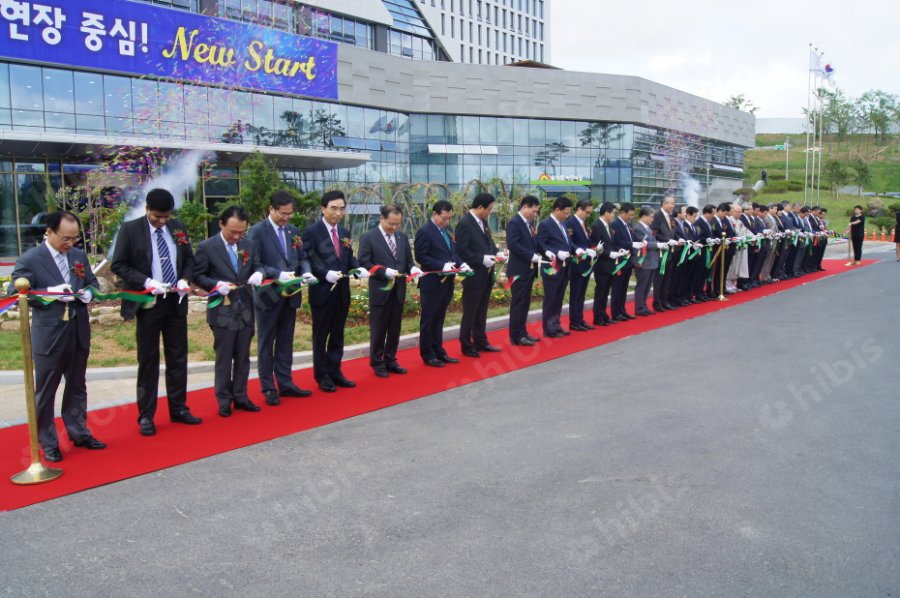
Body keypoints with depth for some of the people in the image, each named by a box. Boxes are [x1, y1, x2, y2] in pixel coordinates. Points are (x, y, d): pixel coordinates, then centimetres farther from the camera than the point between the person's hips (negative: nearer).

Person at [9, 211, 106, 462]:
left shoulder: (79, 255, 6)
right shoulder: (29, 260, -9)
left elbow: (92, 283, 15)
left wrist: (88, 293, -9)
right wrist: (52, 292, -22)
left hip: (79, 332, 5)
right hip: (48, 335, -5)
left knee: (77, 387, 17)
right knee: (45, 392, 7)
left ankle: (79, 433, 31)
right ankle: (47, 443, 18)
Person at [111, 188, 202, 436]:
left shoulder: (178, 228, 4)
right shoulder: (130, 229, -7)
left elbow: (189, 259, 13)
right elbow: (118, 265, -8)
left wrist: (184, 279, -6)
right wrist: (147, 282, -19)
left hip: (176, 302, 4)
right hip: (148, 303, -4)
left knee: (178, 357, 10)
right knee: (148, 360, 4)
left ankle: (178, 409, 22)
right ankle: (146, 415, 14)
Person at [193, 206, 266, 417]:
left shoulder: (249, 245, 5)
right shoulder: (206, 247, -7)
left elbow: (257, 266, 10)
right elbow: (197, 276, -5)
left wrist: (258, 273, -15)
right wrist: (216, 284, -22)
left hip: (246, 310, 4)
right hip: (222, 311, -4)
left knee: (243, 357, 12)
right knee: (224, 359, 4)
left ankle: (240, 397, 23)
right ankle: (224, 400, 16)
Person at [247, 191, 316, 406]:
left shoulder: (293, 230, 9)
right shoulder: (257, 231, -10)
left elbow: (303, 257, 12)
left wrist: (306, 272, -9)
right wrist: (278, 274, -25)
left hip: (290, 294, 6)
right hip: (268, 295, -6)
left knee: (286, 342, 14)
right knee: (266, 343, 6)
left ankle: (285, 384, 23)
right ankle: (268, 388, 13)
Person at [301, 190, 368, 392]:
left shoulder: (344, 232, 11)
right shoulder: (311, 231, -9)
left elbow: (349, 258, 12)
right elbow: (308, 260, -14)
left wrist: (359, 270, -8)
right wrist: (326, 273, -27)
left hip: (342, 291, 6)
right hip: (322, 291, -6)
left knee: (337, 335, 14)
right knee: (321, 336, 6)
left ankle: (335, 373, 24)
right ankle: (322, 376, 16)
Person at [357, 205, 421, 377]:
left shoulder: (403, 237, 9)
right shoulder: (368, 238, -8)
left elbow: (408, 260, 14)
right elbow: (364, 263, -12)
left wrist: (412, 269, -9)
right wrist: (385, 271, -22)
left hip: (399, 290, 5)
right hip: (380, 290, -5)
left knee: (395, 329, 12)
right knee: (378, 330, 5)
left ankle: (390, 360, 24)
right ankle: (377, 363, 16)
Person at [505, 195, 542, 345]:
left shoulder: (529, 223, 14)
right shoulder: (514, 222, -13)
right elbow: (513, 245, -23)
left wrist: (541, 254, 0)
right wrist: (533, 256, -21)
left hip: (529, 269, 9)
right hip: (519, 270, -9)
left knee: (525, 302, 13)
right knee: (518, 302, -4)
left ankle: (522, 332, 20)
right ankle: (516, 336, 2)